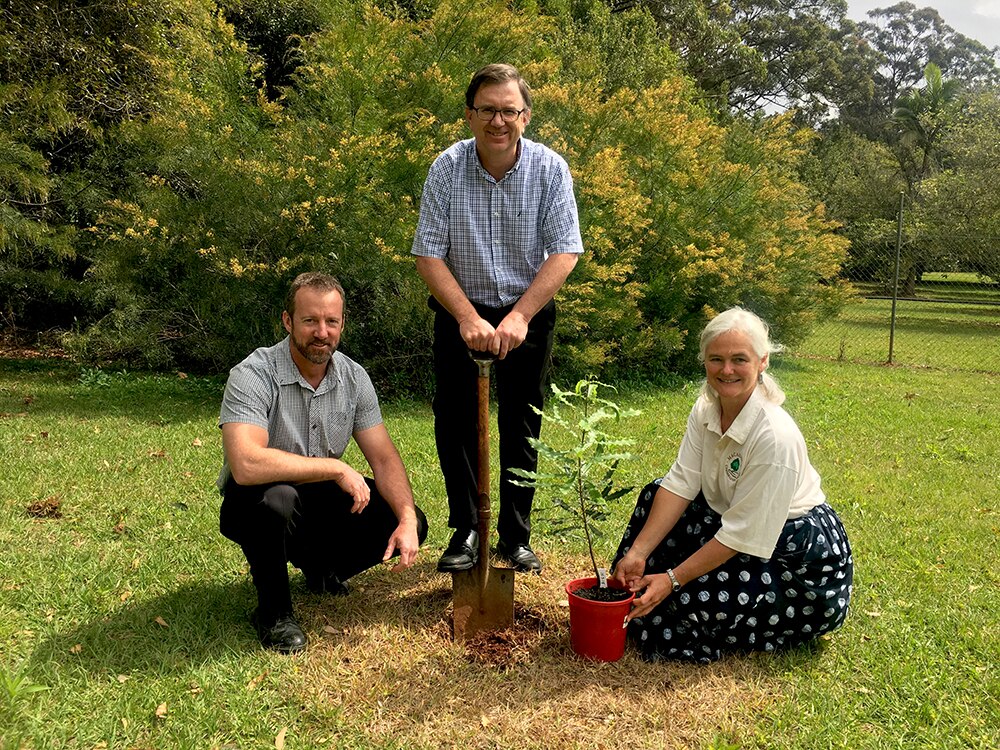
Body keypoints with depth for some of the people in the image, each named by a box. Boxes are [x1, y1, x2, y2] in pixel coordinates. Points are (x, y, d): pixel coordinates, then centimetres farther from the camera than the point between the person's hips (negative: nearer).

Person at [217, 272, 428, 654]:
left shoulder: (354, 377, -5)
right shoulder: (253, 376, -24)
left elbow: (384, 458, -4)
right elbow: (246, 465, -39)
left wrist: (407, 519, -22)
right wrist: (336, 468, -31)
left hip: (320, 502, 6)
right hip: (253, 508, -5)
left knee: (406, 523, -12)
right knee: (273, 496, -39)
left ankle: (320, 566, 17)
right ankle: (273, 609, -11)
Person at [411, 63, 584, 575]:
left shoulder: (550, 169, -12)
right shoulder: (447, 168, -12)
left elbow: (564, 254, -14)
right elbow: (428, 255, -13)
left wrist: (519, 317, -22)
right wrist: (469, 318, -22)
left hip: (529, 311, 0)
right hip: (461, 311, 0)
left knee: (521, 427, 5)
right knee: (455, 422, 0)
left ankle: (516, 536, 17)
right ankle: (465, 531, 15)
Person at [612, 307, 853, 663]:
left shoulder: (776, 436, -31)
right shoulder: (705, 409, -7)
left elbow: (742, 536, -27)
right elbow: (680, 484, -10)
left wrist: (673, 579, -24)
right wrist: (638, 552, -20)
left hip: (805, 554, -8)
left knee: (694, 599, -24)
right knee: (656, 494, -3)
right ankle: (629, 590, 8)